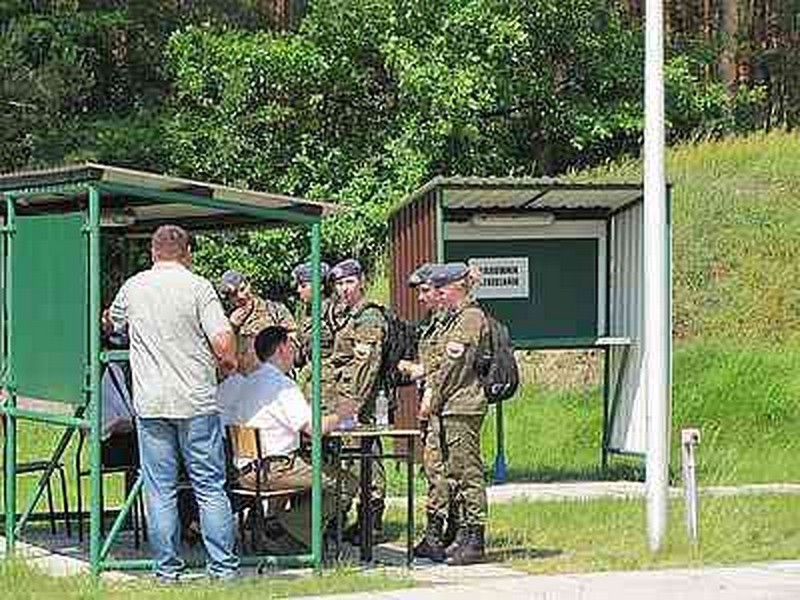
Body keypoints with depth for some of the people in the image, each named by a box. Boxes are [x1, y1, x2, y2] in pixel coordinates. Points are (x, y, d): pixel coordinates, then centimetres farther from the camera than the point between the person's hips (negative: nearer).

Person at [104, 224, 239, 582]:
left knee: (160, 490, 5)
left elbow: (110, 324, 26)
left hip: (150, 404, 2)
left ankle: (167, 569, 5)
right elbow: (223, 342, -13)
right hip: (197, 403, -2)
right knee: (210, 488, 4)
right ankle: (223, 567, 3)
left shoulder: (133, 288, 6)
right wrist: (228, 366, 8)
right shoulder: (198, 287, -4)